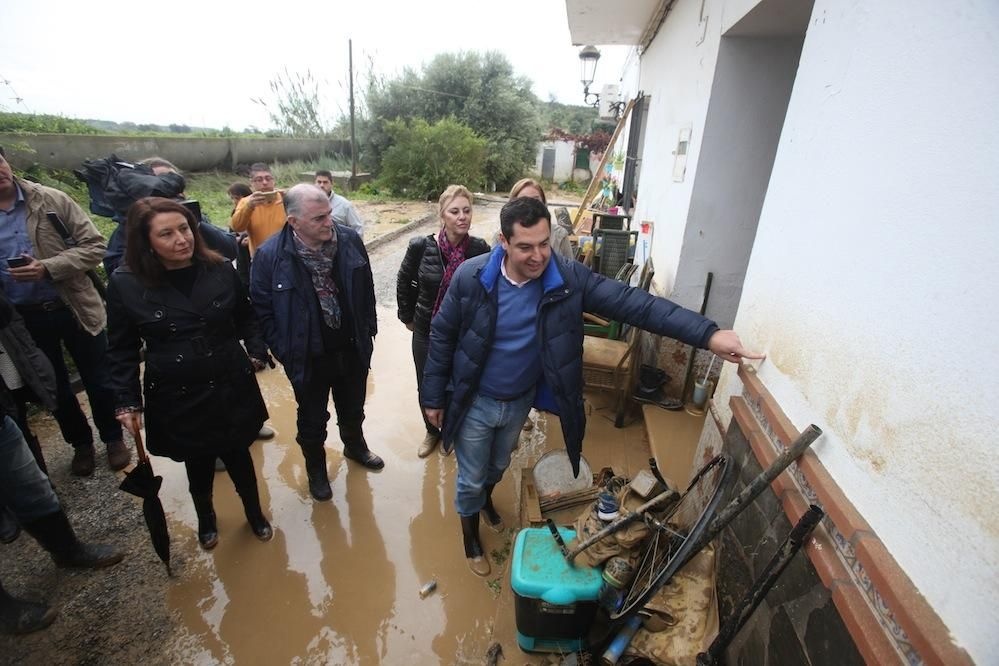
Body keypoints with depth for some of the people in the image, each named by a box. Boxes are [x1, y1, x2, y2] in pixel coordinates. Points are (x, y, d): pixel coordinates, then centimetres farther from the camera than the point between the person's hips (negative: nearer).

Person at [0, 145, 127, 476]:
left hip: (74, 308, -2)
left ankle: (113, 437, 32)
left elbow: (94, 245, -9)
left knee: (98, 380, 11)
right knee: (55, 388, 16)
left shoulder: (52, 200, -6)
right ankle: (81, 442, 36)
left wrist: (48, 268, -22)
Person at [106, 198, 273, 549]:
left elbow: (245, 318, 8)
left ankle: (255, 513, 43)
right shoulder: (125, 284, -10)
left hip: (230, 388, 1)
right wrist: (128, 401, -4)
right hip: (176, 398, 0)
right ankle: (205, 518, 50)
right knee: (198, 463, 18)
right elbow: (122, 350, -2)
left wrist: (257, 352, -5)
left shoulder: (220, 270, -7)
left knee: (239, 456, 15)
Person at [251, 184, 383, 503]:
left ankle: (354, 446, 55)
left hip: (353, 349, 3)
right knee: (312, 420, 19)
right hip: (308, 357, -2)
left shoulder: (349, 240, -11)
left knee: (353, 409, 25)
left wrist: (369, 328, 4)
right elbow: (262, 310, -10)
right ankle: (316, 468, 46)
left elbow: (366, 289, 1)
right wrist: (285, 352, -10)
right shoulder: (270, 256, -19)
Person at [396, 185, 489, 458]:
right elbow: (404, 282, 4)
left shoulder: (480, 249, -13)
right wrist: (408, 316, 8)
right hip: (426, 333, 1)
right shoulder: (421, 246, -13)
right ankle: (432, 431, 45)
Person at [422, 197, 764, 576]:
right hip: (475, 402, -2)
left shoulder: (567, 279, -19)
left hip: (520, 402, 3)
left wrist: (708, 334, -33)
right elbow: (442, 336, -11)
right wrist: (434, 397, -5)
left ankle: (486, 497, 64)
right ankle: (470, 538, 46)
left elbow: (633, 303, -24)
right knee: (471, 479, 16)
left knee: (498, 466, 30)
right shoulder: (471, 277, -23)